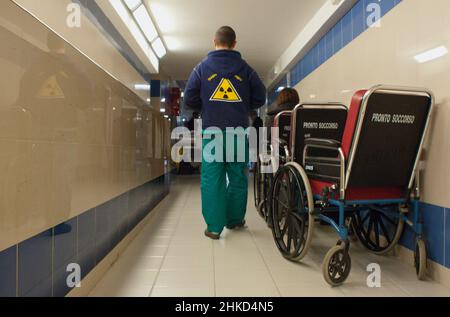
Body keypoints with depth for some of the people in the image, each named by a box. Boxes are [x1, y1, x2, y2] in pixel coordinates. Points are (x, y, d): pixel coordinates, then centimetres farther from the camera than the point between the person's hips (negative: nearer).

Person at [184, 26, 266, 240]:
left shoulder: (202, 67, 6)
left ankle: (214, 227, 3)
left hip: (212, 131, 0)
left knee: (212, 178, 2)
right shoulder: (245, 68, 7)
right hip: (239, 130, 1)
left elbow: (190, 99, 2)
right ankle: (234, 220, 23)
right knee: (238, 176, 12)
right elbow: (260, 98, 7)